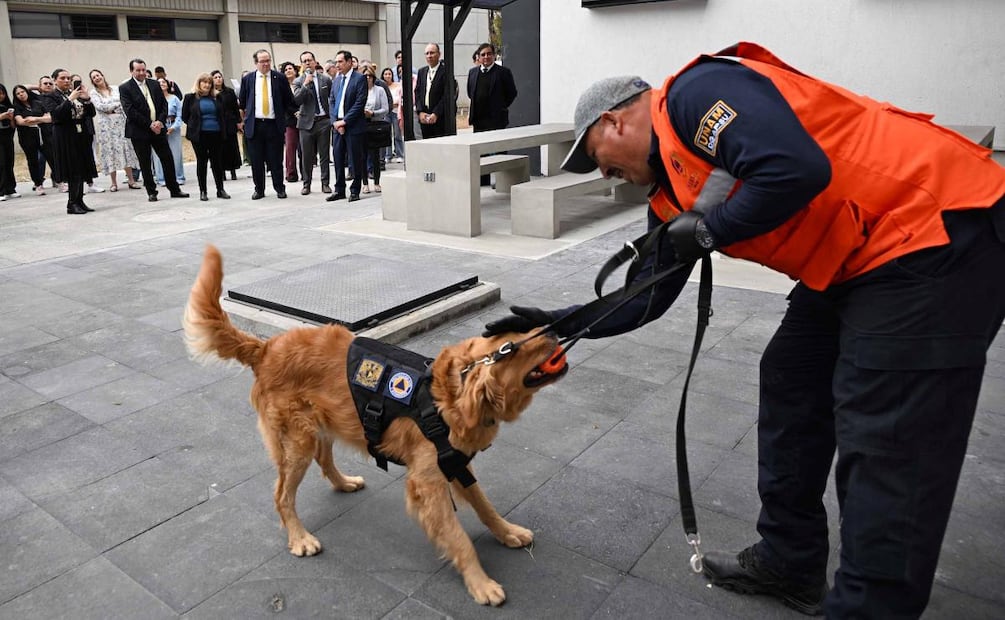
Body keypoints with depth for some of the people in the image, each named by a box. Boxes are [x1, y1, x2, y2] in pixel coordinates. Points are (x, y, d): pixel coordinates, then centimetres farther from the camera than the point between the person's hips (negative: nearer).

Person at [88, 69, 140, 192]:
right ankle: (114, 183, 1)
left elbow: (123, 102, 3)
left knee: (125, 149, -2)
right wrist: (117, 104, -5)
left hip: (120, 121, 2)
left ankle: (131, 180, 0)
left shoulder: (115, 89, 11)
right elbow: (99, 106, -9)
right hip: (105, 124, -2)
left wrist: (109, 108, -6)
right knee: (110, 151, -2)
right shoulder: (93, 93, 5)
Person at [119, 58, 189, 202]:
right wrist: (149, 125, -16)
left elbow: (164, 104, 7)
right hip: (139, 131, -3)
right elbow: (130, 111, -12)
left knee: (168, 159, 3)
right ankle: (151, 192, 12)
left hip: (158, 128, 4)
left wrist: (160, 121, -9)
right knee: (145, 163, 3)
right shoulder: (125, 88, -4)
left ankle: (174, 189, 12)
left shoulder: (155, 84, 9)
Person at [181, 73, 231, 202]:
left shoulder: (216, 97, 7)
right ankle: (203, 191, 10)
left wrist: (223, 130, 4)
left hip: (216, 134, 2)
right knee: (201, 162, 4)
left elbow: (222, 114, 13)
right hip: (199, 136, -2)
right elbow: (184, 116, 5)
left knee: (218, 162, 5)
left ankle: (220, 190, 14)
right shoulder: (190, 97, 1)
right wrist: (195, 126, 2)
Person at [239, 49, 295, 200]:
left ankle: (279, 189, 12)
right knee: (256, 160, 5)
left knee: (276, 159, 1)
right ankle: (259, 189, 15)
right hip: (254, 125, 2)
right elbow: (242, 103, 16)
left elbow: (289, 100, 10)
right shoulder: (247, 79, 7)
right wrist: (244, 120, 17)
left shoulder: (279, 78, 2)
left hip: (274, 124, -1)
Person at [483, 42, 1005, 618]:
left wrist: (710, 232, -14)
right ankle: (790, 562, 29)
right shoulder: (671, 193, 13)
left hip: (941, 234, -10)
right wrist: (556, 323, 15)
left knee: (885, 444, -7)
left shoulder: (697, 92, -14)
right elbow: (647, 300, 16)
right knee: (790, 385, 14)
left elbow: (796, 169, -29)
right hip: (856, 262, 10)